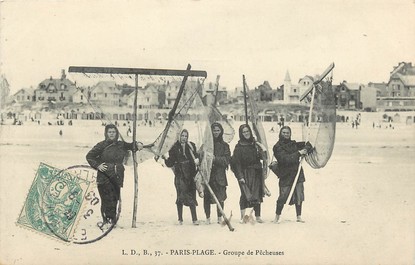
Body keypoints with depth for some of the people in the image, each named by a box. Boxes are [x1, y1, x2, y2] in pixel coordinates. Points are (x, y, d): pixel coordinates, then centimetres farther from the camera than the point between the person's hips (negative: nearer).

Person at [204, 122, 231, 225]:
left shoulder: (224, 145, 9)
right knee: (207, 197, -1)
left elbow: (227, 160, 0)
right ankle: (207, 217, 9)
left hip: (220, 175, 0)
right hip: (207, 174, 0)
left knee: (220, 197, -3)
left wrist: (216, 159, -14)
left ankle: (220, 217, 8)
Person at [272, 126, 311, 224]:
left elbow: (307, 146, 20)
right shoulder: (278, 147, -5)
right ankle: (277, 216, 12)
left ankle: (299, 216, 16)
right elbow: (285, 159, -18)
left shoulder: (294, 144, 13)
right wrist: (298, 153, -19)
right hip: (286, 175, -5)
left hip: (298, 174, 5)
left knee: (299, 196, 5)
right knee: (283, 197, -4)